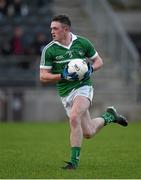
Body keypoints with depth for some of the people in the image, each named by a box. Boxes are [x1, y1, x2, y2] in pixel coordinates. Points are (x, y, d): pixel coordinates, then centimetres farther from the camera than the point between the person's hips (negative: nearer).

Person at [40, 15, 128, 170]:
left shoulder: (82, 43, -2)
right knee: (88, 132, 3)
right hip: (65, 92, 2)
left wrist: (90, 69, -10)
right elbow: (43, 76, -5)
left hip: (83, 86, -2)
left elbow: (99, 61, 11)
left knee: (74, 118, -29)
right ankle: (108, 116, 34)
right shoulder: (49, 50, -5)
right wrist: (62, 76, -20)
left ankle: (74, 160, -19)